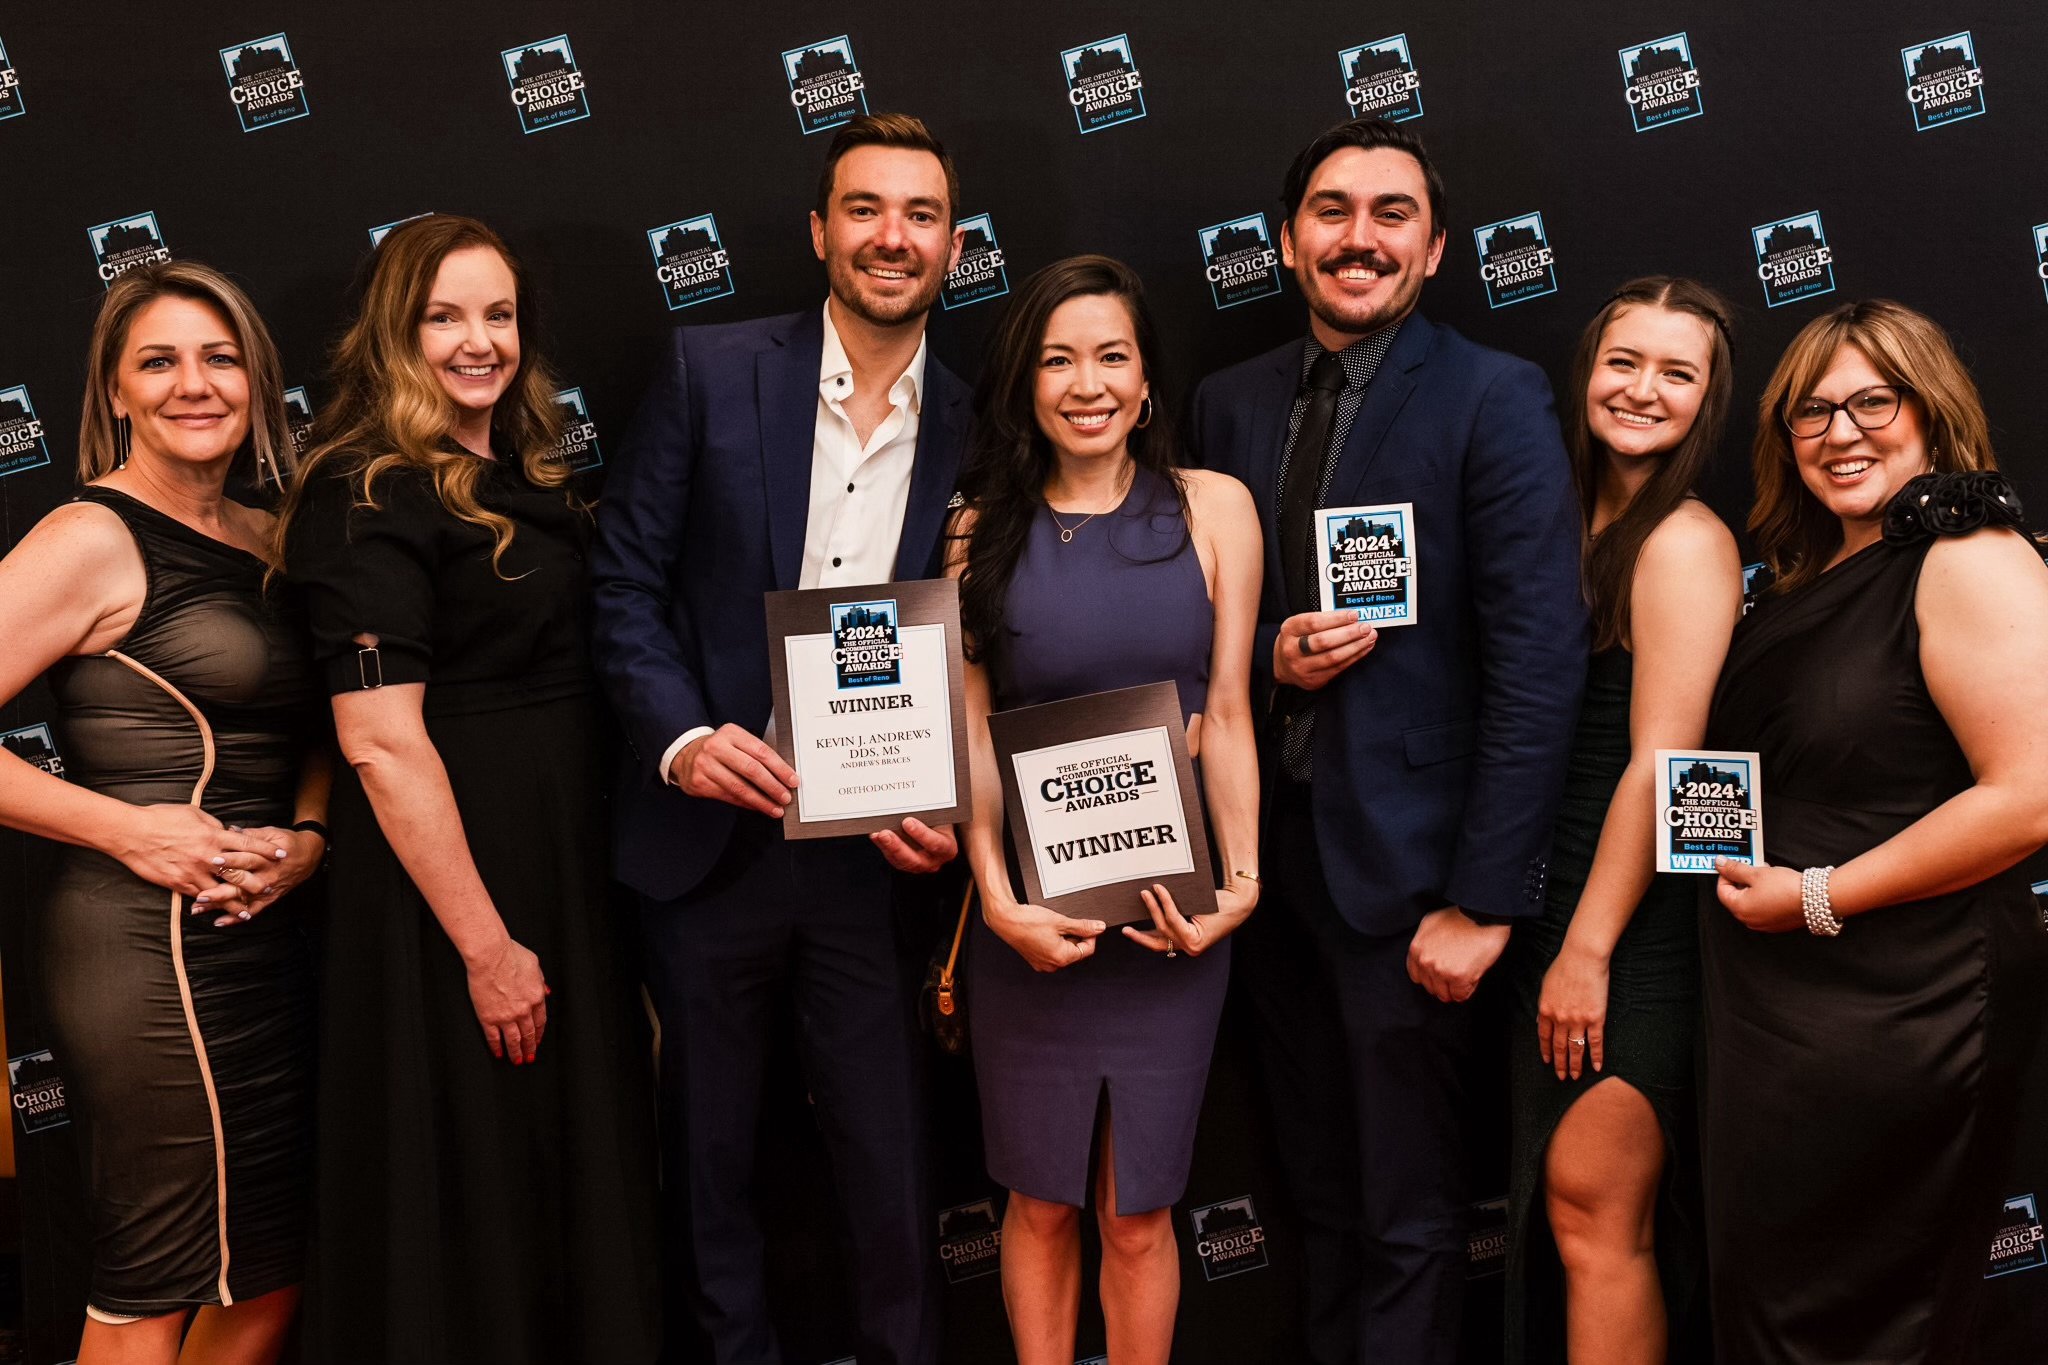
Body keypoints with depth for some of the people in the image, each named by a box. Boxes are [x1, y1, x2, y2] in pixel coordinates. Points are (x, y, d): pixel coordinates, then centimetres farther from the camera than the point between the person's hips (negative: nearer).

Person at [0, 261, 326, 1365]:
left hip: (262, 935, 8)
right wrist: (126, 828, -17)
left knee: (269, 1277, 15)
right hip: (152, 942, -8)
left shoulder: (264, 543, 13)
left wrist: (306, 835, 1)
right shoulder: (93, 540, -9)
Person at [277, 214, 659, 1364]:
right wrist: (486, 945, -22)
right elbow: (381, 743, -21)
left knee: (579, 1171, 18)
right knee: (471, 1192, 5)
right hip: (450, 883, -8)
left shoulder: (527, 481, 11)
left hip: (568, 869, 9)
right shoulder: (372, 497, -14)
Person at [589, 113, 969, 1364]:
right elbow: (627, 580, -2)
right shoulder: (712, 371, -2)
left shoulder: (971, 427, 1)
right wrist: (682, 738, -17)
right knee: (710, 1159, 16)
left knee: (892, 1165, 8)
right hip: (713, 837, 0)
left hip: (875, 853, 0)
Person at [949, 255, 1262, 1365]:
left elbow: (1228, 714, 0)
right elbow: (971, 730, -1)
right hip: (1029, 906, 1)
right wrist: (996, 896, -12)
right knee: (1040, 1201, 12)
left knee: (1137, 1213, 9)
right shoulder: (985, 527, 3)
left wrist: (1240, 881, -10)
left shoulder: (1213, 508, 0)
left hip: (1171, 899, 0)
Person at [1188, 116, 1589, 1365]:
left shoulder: (1496, 400, -9)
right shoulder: (1232, 404, 8)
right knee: (1321, 1195, 19)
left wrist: (1485, 899, -17)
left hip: (1404, 861, -5)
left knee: (1406, 1217, 8)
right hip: (1268, 844, 5)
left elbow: (1541, 664, -14)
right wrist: (1266, 658, -10)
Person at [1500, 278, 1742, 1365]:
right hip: (1553, 906, 8)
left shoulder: (1684, 542, -13)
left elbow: (1661, 763, -17)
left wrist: (1587, 949, -16)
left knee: (1592, 1205, -2)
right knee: (1557, 1207, 14)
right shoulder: (1575, 523, 12)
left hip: (1637, 926, -8)